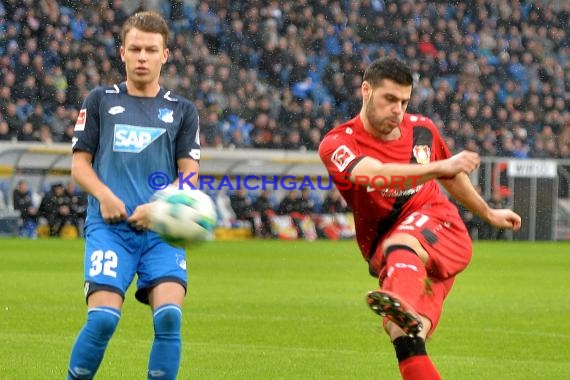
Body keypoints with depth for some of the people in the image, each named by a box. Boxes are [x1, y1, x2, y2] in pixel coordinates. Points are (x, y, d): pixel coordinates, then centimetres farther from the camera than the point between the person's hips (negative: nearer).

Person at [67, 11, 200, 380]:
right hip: (109, 226, -1)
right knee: (103, 318, -18)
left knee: (169, 316, -19)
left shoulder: (183, 110, 15)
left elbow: (189, 175, 9)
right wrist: (104, 195, -9)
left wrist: (158, 208, -10)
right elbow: (80, 164, 11)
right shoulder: (100, 101, 13)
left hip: (162, 229, 1)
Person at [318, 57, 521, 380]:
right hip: (386, 253, 1)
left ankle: (402, 305, -71)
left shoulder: (421, 129, 10)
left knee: (398, 245, -38)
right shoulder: (338, 145, -4)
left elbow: (451, 178, 30)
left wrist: (489, 214, 42)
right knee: (405, 338, -22)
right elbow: (375, 174, -25)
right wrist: (439, 167, -35)